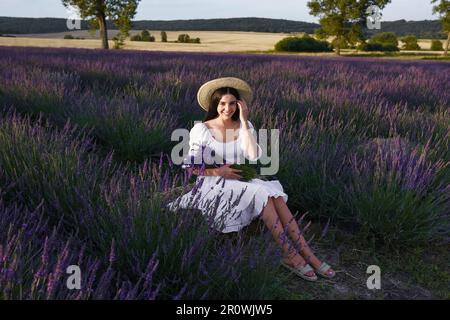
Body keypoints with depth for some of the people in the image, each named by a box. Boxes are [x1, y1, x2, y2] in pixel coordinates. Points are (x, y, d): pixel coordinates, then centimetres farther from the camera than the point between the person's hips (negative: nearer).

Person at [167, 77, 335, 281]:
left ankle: (306, 254, -28)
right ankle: (290, 254, -25)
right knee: (261, 193, -30)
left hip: (239, 182, 4)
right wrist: (218, 172, -16)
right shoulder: (201, 129, -3)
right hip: (213, 187, -4)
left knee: (274, 194, -27)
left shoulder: (244, 126, 6)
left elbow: (254, 157, -11)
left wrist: (244, 121, -11)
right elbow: (190, 166, -4)